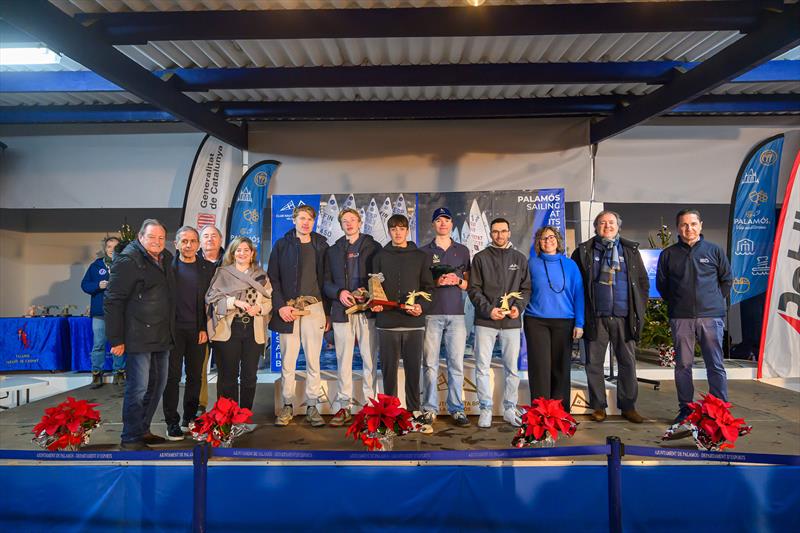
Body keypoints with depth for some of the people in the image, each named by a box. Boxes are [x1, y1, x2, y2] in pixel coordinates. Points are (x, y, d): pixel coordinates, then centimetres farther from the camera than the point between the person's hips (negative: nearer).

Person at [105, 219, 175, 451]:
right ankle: (130, 439, 10)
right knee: (138, 387, -3)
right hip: (139, 336, -8)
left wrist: (171, 331, 11)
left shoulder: (166, 259, 13)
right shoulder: (128, 260, -9)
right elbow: (113, 301, -13)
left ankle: (143, 430, 30)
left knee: (158, 384, 16)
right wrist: (117, 339, -15)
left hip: (162, 336, 8)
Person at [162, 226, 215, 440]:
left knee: (195, 375, 9)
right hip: (173, 328, -2)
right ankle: (172, 422, 10)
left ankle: (189, 418, 22)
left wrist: (205, 328, -2)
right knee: (172, 376, 2)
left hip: (198, 330, 2)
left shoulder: (208, 268, 6)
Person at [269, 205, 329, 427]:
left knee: (313, 361, 3)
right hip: (287, 308, 0)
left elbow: (326, 279, 9)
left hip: (314, 308, 1)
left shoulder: (321, 246, 9)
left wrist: (327, 311, 4)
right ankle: (287, 405, 15)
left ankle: (312, 406, 12)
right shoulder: (282, 245, 7)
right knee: (287, 361, 3)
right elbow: (272, 278, 3)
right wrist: (280, 306, -8)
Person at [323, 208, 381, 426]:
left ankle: (370, 404, 7)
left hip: (368, 310, -2)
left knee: (370, 359, -1)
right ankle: (343, 407, 8)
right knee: (343, 361, 3)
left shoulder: (373, 247, 10)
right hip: (342, 310, 2)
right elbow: (326, 283, 13)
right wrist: (339, 293, -7)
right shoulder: (333, 251, 17)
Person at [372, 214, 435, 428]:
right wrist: (375, 304, -9)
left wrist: (421, 306, -13)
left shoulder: (420, 257, 8)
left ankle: (414, 411, 16)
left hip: (414, 322, 0)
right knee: (389, 368, 6)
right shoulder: (380, 257, 10)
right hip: (387, 322, 1)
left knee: (414, 368, 4)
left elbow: (428, 287, 5)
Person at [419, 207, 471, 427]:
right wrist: (437, 282, -10)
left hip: (456, 313, 1)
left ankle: (456, 408, 9)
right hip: (431, 313, -1)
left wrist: (457, 280, -7)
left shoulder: (463, 250, 14)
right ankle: (430, 408, 9)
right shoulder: (424, 251, 9)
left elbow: (469, 284, 14)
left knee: (456, 364, 2)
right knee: (430, 363, 0)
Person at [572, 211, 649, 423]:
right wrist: (582, 311, -1)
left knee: (628, 362, 5)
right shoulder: (584, 251, 6)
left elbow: (643, 281, 12)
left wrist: (639, 310, 4)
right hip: (595, 317, -1)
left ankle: (628, 406, 16)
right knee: (594, 363, 4)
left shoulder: (631, 250, 11)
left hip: (624, 316, 1)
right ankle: (598, 406, 15)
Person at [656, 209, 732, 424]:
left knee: (715, 365, 2)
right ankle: (685, 409, 16)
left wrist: (715, 301, 8)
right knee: (683, 365, 7)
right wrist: (675, 303, 9)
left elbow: (727, 279, 13)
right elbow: (661, 283, 14)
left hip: (710, 317, -1)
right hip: (681, 318, 1)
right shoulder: (669, 254, 6)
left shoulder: (714, 250, 5)